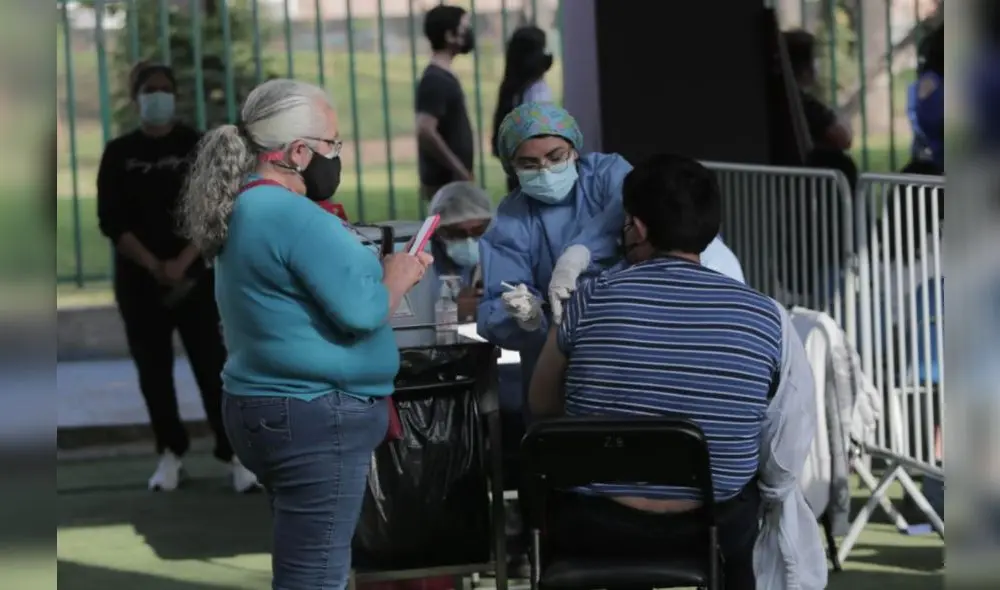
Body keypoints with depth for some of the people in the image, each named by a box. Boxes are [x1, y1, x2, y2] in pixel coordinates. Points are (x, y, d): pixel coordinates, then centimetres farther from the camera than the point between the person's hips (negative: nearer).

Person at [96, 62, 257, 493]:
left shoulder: (197, 146, 2)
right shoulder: (119, 154, 3)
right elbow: (111, 221, -3)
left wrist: (181, 262, -16)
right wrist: (153, 265, -15)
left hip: (192, 273, -1)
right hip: (138, 278, 1)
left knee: (211, 363, -7)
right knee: (154, 369, 4)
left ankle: (234, 454, -6)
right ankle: (171, 453, 16)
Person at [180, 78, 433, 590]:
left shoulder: (247, 207, 12)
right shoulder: (290, 214, -20)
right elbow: (361, 312, -22)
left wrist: (385, 269, 9)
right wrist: (396, 278, -3)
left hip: (267, 406, 11)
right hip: (313, 418, -11)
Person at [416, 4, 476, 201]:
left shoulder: (443, 77, 14)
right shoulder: (436, 80, -16)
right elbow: (425, 132, -27)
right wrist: (461, 173, -23)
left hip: (452, 181, 10)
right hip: (446, 182, -10)